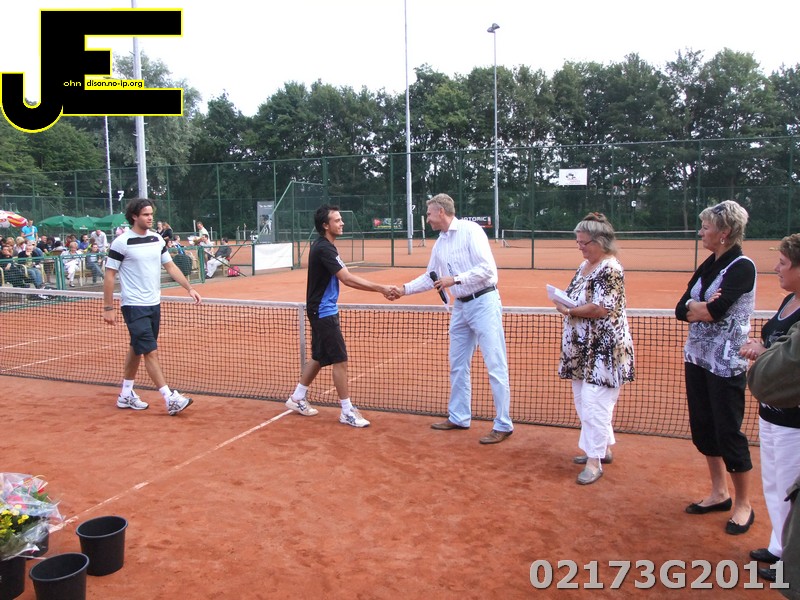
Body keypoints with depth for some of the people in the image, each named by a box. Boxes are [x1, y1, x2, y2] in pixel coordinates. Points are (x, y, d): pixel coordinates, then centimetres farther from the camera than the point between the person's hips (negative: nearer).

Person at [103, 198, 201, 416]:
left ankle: (126, 394, 29)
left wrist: (189, 288, 1)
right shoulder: (121, 243, -11)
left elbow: (171, 267, 12)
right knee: (151, 352, -8)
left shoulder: (157, 240, 7)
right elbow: (109, 275, -8)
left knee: (137, 349, 16)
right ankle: (170, 399, -8)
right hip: (134, 306, -7)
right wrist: (108, 308, -10)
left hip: (154, 305, 7)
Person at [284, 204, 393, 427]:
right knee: (340, 359, -6)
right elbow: (347, 279, -28)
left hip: (321, 310, 10)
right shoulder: (324, 249, -22)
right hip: (323, 312, -10)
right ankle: (347, 412, 3)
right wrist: (381, 289, -28)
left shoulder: (323, 246, 10)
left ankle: (297, 398, 31)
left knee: (320, 357, 18)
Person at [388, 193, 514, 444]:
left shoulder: (470, 230, -11)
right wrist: (404, 289, 18)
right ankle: (459, 417, 26)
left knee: (495, 366, -5)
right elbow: (430, 277, 24)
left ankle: (503, 425, 3)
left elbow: (487, 268, -18)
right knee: (458, 365, 13)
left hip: (483, 302, -9)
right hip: (461, 306, 9)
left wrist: (455, 279, -19)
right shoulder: (439, 244, 13)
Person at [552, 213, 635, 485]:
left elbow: (601, 309, -23)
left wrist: (569, 310, -14)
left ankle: (594, 462, 4)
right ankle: (604, 449, 33)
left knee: (594, 404, -7)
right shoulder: (584, 266, 13)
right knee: (584, 401, 17)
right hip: (583, 350, 10)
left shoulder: (610, 270, -16)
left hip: (604, 351, -10)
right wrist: (565, 303, -1)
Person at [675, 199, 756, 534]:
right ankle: (719, 493, 31)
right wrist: (702, 308, -16)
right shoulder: (709, 265, 9)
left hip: (726, 364, -8)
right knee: (703, 428, 14)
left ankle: (743, 504, 19)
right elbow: (681, 310, 2)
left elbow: (715, 311, -25)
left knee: (728, 432, 1)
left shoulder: (742, 267, -14)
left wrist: (693, 307, -6)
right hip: (697, 357, 8)